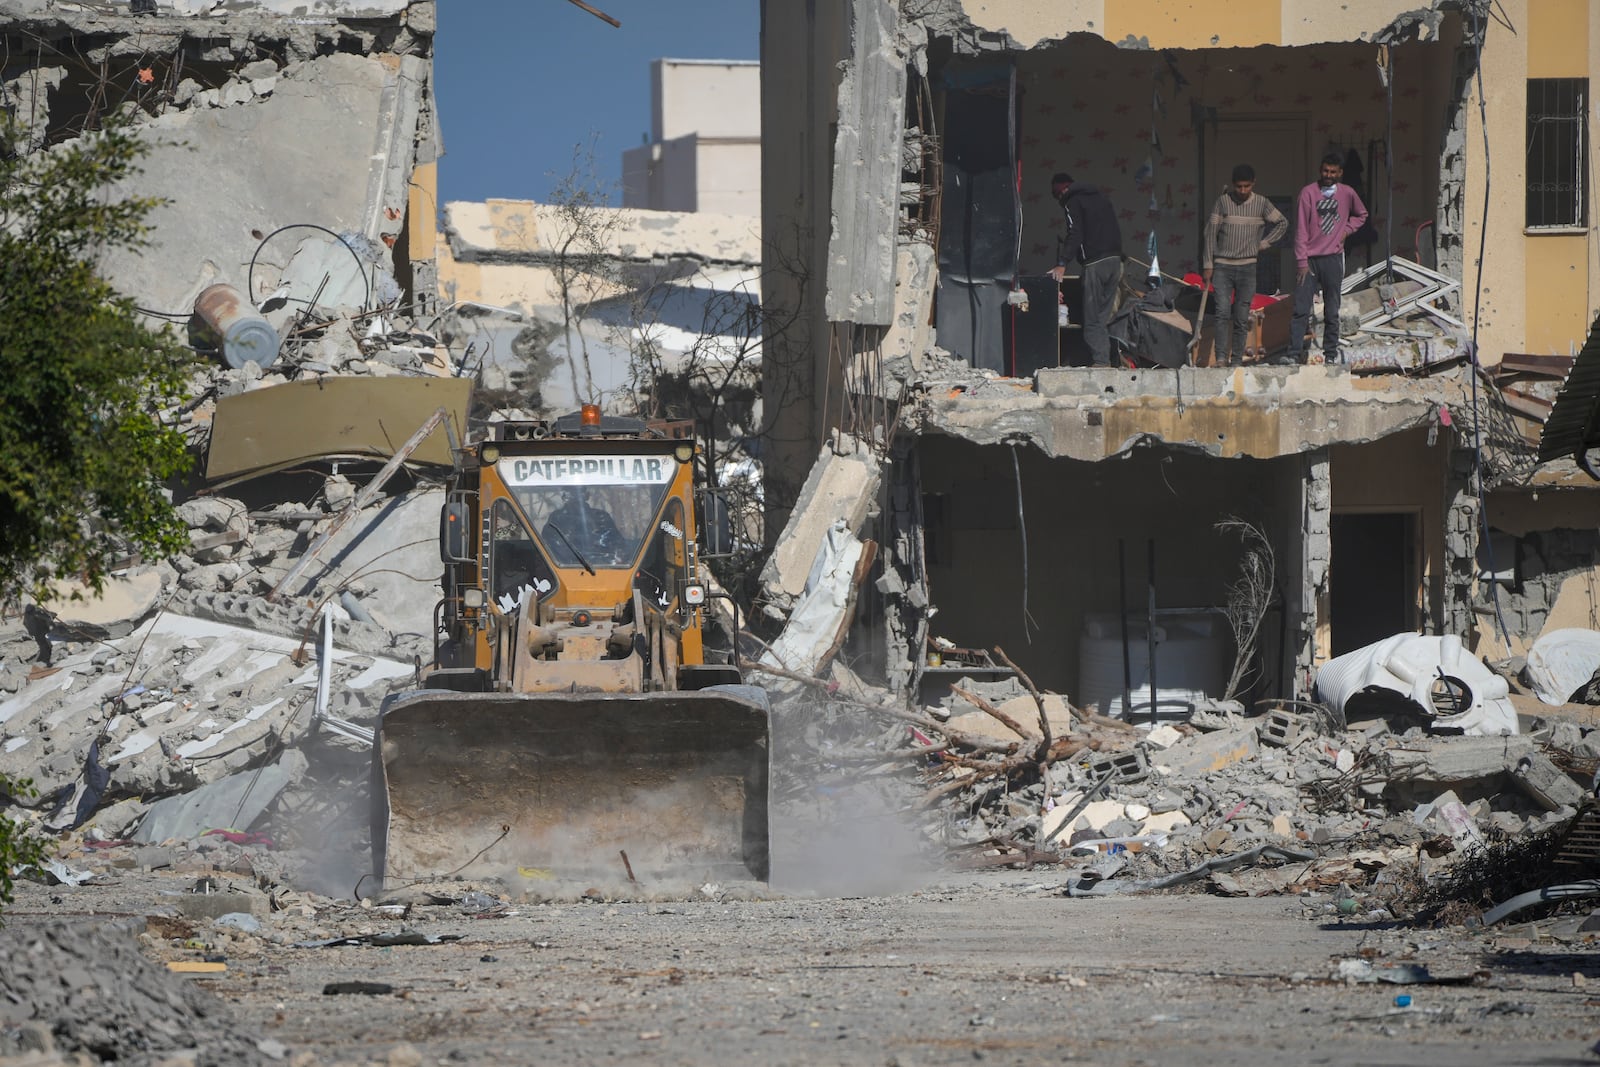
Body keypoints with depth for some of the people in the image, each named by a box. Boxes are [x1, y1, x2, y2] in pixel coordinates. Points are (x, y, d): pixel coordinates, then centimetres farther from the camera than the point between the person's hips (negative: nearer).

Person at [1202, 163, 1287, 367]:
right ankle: (1221, 358, -19)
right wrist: (1207, 265, -2)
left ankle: (1237, 360, 6)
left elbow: (1282, 223, 17)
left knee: (1242, 317, 1)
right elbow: (1211, 233, 2)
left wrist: (1263, 244, 7)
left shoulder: (1261, 203, 3)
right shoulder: (1223, 201, 0)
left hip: (1247, 266, 1)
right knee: (1223, 312, -15)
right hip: (1222, 266, -1)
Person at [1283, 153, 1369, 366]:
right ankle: (1294, 354, -10)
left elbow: (1361, 215, 28)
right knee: (1301, 310, -7)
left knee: (1332, 313, 5)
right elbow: (1301, 230, -3)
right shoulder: (1308, 193, -1)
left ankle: (1331, 355, 10)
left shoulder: (1347, 194, 7)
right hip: (1310, 259, -2)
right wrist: (1302, 261, -9)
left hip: (1333, 258, 2)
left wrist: (1346, 229, 8)